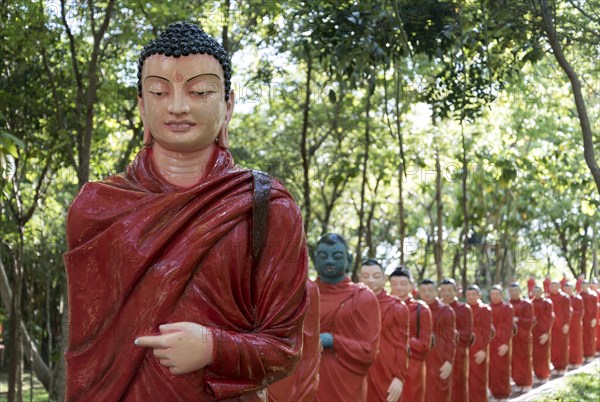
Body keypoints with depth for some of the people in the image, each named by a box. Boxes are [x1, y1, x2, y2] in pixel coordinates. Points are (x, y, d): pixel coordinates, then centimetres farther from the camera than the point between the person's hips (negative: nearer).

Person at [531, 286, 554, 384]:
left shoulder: (547, 302, -5)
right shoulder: (531, 303, 6)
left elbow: (550, 318, -9)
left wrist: (547, 333, -15)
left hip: (543, 332, -3)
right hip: (533, 332, 3)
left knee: (543, 353, 2)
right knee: (535, 353, 4)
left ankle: (544, 375, 12)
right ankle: (537, 374, 15)